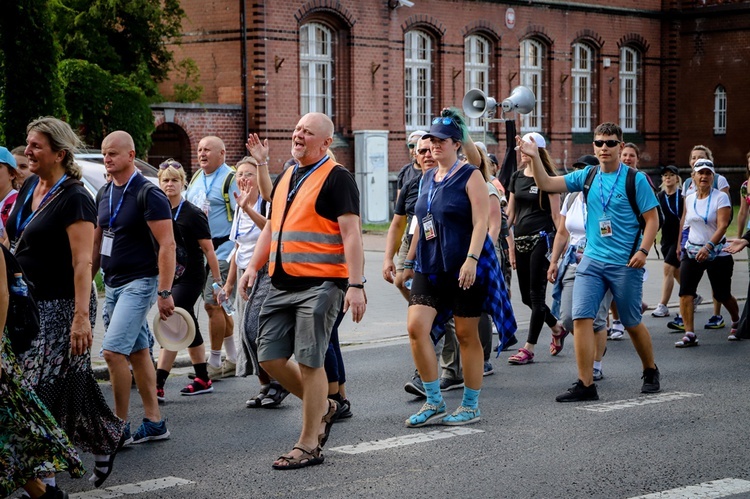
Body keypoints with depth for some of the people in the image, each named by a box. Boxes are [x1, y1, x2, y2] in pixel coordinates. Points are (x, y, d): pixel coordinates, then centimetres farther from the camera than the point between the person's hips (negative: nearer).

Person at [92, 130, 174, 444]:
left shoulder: (148, 195, -13)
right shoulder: (104, 195, 11)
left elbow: (167, 245, -16)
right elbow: (97, 242, 20)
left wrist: (165, 292, -20)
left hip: (139, 282, -8)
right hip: (112, 285, 8)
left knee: (113, 351, -15)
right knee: (137, 352, 11)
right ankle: (154, 423, 17)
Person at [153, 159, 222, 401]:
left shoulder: (192, 214, -9)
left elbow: (208, 249, -7)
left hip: (190, 278, -7)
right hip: (169, 277, 7)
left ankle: (158, 385, -17)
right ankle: (203, 379, 24)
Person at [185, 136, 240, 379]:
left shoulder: (230, 179, -9)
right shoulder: (196, 178, 15)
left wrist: (237, 249, -20)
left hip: (222, 249, -8)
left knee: (213, 304, -9)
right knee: (219, 305, 12)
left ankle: (214, 363, -1)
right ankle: (233, 360, 22)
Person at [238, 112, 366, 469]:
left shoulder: (336, 178, -6)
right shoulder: (285, 179, 19)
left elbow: (351, 232, -13)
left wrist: (356, 285, -20)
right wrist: (254, 266, 11)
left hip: (320, 285, -8)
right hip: (282, 285, 8)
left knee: (309, 362, -5)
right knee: (270, 358, 6)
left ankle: (309, 446, 4)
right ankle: (322, 407, 27)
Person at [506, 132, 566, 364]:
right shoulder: (516, 177, 12)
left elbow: (556, 214, -6)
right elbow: (511, 212, 14)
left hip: (541, 238, -7)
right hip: (521, 240, 7)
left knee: (536, 295, -6)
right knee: (526, 296, 10)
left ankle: (528, 349, -5)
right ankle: (558, 328, 32)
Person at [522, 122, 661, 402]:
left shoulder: (635, 179, -5)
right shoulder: (586, 176, 7)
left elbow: (652, 219, -5)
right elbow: (547, 184, 5)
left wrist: (643, 250, -17)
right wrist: (535, 157, -9)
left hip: (625, 264, -4)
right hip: (591, 260, 4)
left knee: (632, 323, 9)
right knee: (581, 317, -9)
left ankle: (650, 372, 33)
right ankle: (585, 385, -6)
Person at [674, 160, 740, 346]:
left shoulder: (720, 197, -9)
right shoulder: (689, 198, 6)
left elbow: (723, 226, -19)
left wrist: (708, 247, -31)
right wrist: (680, 245, 19)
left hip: (717, 253, -4)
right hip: (692, 252, 4)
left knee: (722, 295, 7)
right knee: (685, 291, -14)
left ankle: (737, 323, 37)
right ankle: (689, 334, -13)